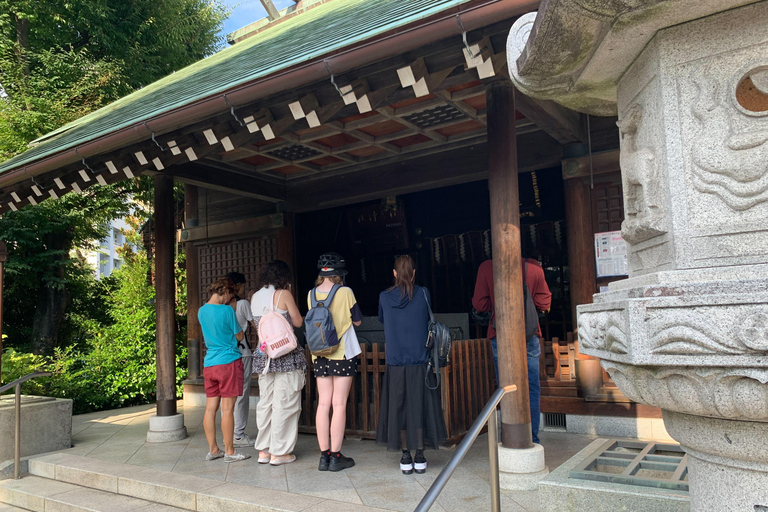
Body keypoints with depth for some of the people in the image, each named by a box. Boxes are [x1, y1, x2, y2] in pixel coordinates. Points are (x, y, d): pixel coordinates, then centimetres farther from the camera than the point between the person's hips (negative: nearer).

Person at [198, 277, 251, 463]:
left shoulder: (201, 311, 7)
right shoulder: (227, 310, -12)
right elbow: (239, 336, -2)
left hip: (209, 364, 7)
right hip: (229, 362, -6)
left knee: (210, 408, 9)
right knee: (227, 409, -1)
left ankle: (213, 450, 18)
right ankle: (229, 452, 7)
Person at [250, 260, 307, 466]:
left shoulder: (255, 297, 10)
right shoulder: (283, 294, -8)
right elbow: (298, 322, 0)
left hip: (263, 354, 6)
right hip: (286, 354, -6)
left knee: (265, 403, 13)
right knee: (285, 403, 1)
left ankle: (263, 450, 18)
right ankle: (279, 452, 5)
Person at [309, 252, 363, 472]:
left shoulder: (311, 295, 2)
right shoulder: (345, 292, -10)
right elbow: (357, 320, 0)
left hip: (320, 356, 4)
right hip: (343, 354, -4)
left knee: (323, 404, 8)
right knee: (339, 404, 1)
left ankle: (324, 455, 12)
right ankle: (336, 456, 5)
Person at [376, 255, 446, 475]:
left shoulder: (385, 297, -2)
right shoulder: (423, 294, -4)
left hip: (395, 363, 1)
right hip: (420, 361, 0)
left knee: (398, 407, 8)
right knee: (419, 406, 7)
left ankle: (405, 458, 13)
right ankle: (420, 457, 12)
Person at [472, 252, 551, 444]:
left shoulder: (486, 267, -6)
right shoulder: (533, 266, -4)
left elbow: (479, 303, -3)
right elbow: (544, 303, 1)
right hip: (529, 336, 1)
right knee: (532, 389, 10)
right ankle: (532, 439, 12)